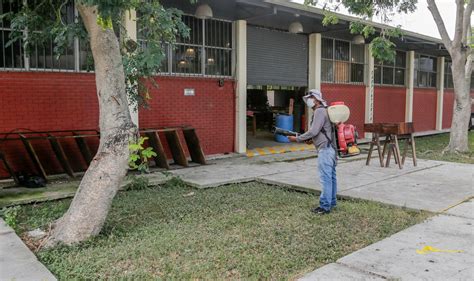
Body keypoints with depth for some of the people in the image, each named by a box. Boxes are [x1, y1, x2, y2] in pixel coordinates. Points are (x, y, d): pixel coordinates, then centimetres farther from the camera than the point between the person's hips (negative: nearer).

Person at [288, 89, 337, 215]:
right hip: (331, 148, 10)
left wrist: (297, 139, -10)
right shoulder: (324, 110, 19)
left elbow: (313, 131, -18)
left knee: (325, 178, -7)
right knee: (331, 177, 14)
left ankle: (325, 206, -3)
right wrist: (311, 139, 8)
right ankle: (331, 202, 22)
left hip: (325, 149, -10)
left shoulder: (319, 111, -13)